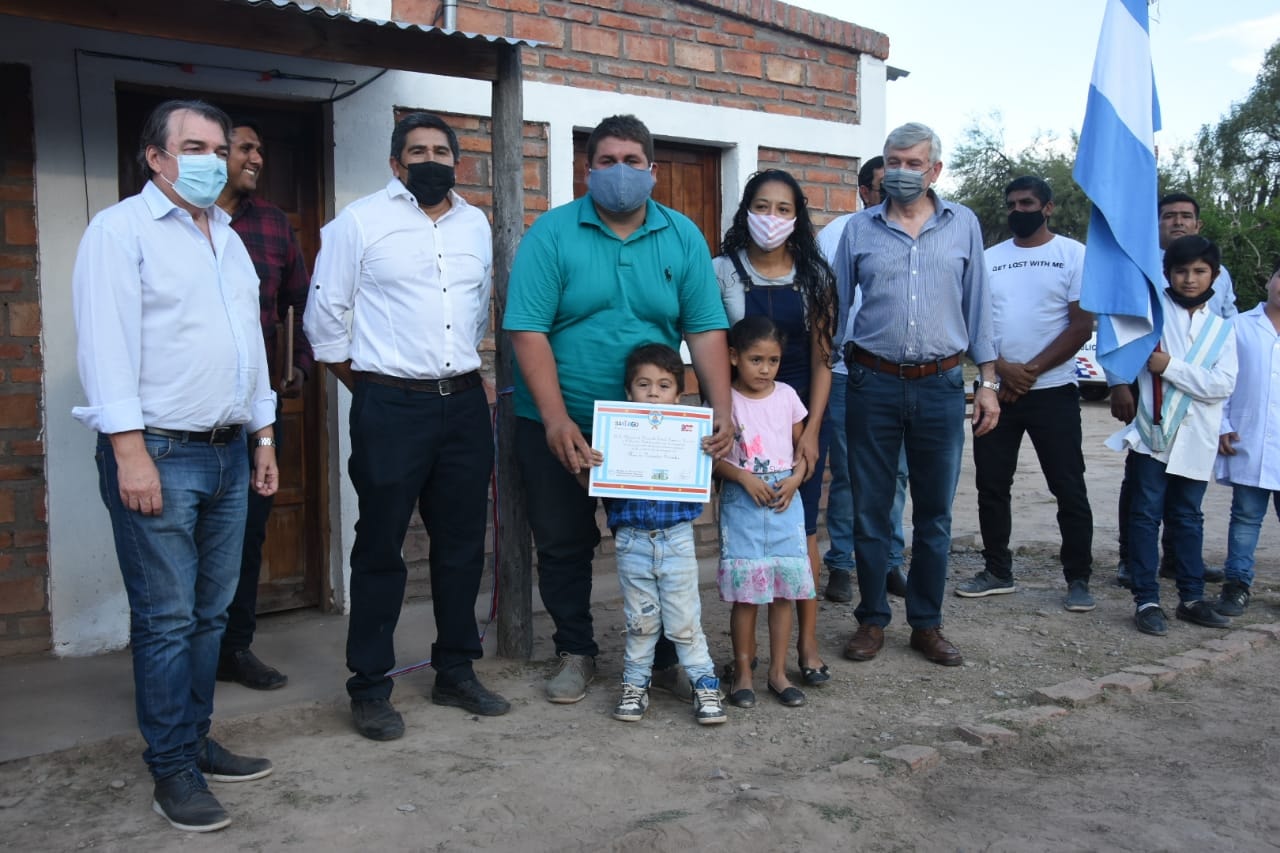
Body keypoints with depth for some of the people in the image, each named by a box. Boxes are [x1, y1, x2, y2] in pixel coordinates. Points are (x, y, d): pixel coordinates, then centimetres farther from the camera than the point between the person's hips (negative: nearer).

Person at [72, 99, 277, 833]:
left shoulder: (228, 237, 18)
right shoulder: (122, 230, -5)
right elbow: (107, 345, -13)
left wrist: (264, 433, 17)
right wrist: (130, 450, -19)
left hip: (228, 453, 7)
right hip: (159, 452, -7)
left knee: (211, 614, 13)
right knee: (167, 620, -1)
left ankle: (197, 740, 25)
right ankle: (172, 768, 11)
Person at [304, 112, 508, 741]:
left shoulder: (476, 225, 12)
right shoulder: (359, 221, -2)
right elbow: (325, 317, 0)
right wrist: (367, 389, 3)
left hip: (465, 404, 5)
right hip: (390, 408, -5)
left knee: (462, 545, 11)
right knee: (380, 550, 3)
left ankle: (455, 671, 26)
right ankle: (370, 688, 15)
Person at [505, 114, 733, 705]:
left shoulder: (683, 237, 3)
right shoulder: (552, 233, -6)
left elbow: (706, 330, -2)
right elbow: (527, 330, -13)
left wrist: (722, 411, -15)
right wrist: (556, 420, -22)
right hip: (558, 425, -1)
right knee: (563, 544, 9)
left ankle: (663, 656, 27)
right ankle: (575, 654, 28)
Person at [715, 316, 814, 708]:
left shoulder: (786, 395, 6)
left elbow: (802, 447, 12)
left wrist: (796, 478, -5)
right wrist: (743, 477, -17)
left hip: (785, 503, 3)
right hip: (742, 503, -3)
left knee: (784, 590, 6)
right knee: (746, 593, 0)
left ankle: (778, 672, 18)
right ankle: (742, 671, 15)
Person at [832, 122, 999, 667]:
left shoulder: (963, 225, 7)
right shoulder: (859, 229, 5)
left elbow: (977, 306, 8)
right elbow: (834, 306, 7)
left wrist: (988, 382, 4)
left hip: (940, 386, 1)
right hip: (873, 383, 0)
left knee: (935, 513, 8)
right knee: (870, 510, 6)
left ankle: (927, 624, 22)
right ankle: (872, 620, 20)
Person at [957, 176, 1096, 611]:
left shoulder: (1074, 255, 0)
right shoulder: (989, 259, 10)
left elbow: (1082, 326, -7)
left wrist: (1030, 372, -12)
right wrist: (1003, 369, -11)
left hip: (1053, 391, -4)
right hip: (995, 389, 4)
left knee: (1069, 489, 1)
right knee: (991, 486, 8)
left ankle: (1078, 579, 13)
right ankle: (997, 572, 21)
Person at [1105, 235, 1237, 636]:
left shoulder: (1221, 328, 11)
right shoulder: (1151, 307, 3)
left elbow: (1222, 385, -2)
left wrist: (1171, 366, -11)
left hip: (1195, 441, 3)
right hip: (1153, 433, -3)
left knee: (1188, 517, 13)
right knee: (1147, 514, -2)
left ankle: (1192, 598, 23)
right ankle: (1146, 600, 3)